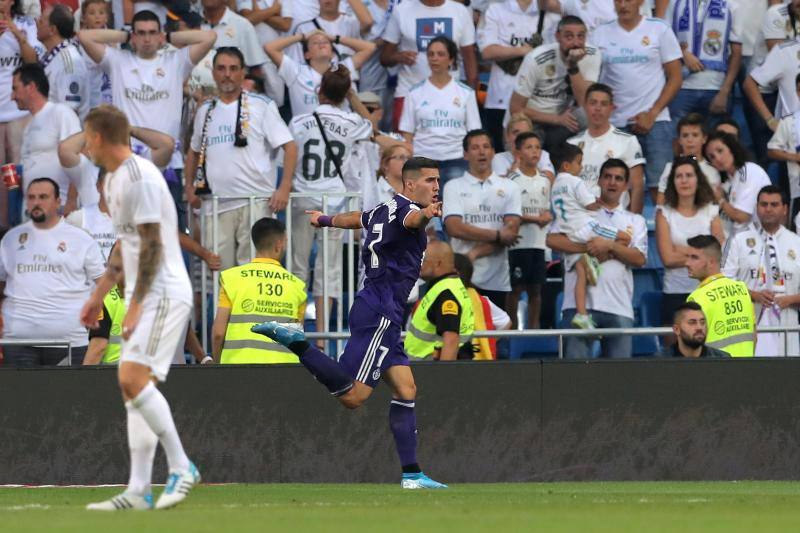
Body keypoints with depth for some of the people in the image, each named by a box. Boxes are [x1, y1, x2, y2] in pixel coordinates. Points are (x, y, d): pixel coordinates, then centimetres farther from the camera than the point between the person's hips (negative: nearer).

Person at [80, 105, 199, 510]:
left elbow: (152, 245, -19)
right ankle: (138, 490, 7)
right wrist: (99, 295, 28)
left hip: (162, 294, -10)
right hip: (143, 297, 10)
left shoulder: (140, 177, -15)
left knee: (133, 379, -21)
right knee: (133, 386, 7)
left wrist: (136, 306, -21)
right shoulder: (113, 180, 17)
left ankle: (181, 468, -14)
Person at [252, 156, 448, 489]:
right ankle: (295, 344, -10)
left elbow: (354, 219, 39)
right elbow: (410, 220, -37)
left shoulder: (386, 211, 18)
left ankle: (411, 474, 3)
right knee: (352, 396, -16)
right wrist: (425, 214, -62)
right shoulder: (404, 209, -10)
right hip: (379, 315, -10)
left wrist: (326, 221, 61)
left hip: (385, 318, 10)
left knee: (406, 390, 5)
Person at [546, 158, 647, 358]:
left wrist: (610, 246, -8)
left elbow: (640, 259, 6)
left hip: (619, 306, 3)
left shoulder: (635, 221, 21)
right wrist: (589, 248, -9)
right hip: (581, 302, -3)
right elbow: (552, 240, -2)